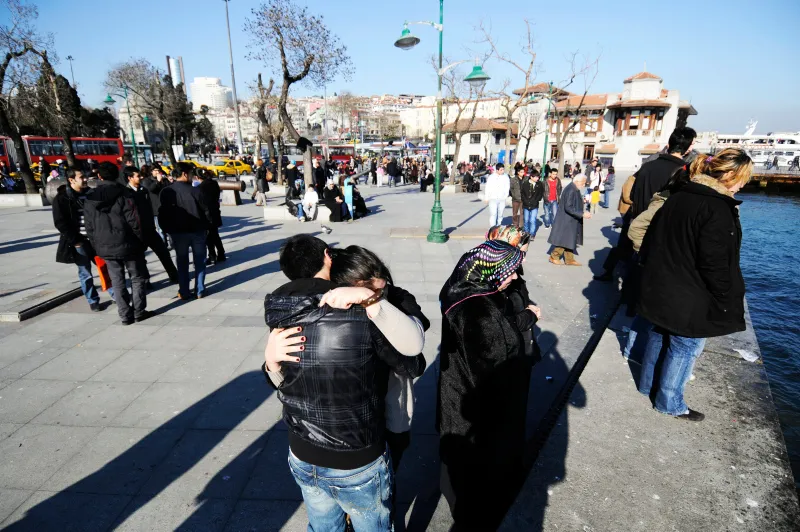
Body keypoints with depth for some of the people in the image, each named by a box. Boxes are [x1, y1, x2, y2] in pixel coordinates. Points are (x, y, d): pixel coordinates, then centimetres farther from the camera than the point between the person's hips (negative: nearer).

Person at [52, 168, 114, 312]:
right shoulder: (61, 198, -7)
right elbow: (60, 223, -9)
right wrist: (74, 240, -13)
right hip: (79, 242, -4)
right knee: (85, 273, 6)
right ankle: (93, 300, 16)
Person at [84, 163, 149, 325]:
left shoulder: (90, 198, 7)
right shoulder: (125, 194, -7)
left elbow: (89, 228, 8)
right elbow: (135, 222, -12)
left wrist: (97, 247, 14)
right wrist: (141, 242, -2)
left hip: (105, 247, 4)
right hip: (128, 244, -3)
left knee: (117, 282, 9)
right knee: (138, 278, 9)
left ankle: (125, 315, 13)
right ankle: (139, 312, 10)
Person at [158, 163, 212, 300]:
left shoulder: (166, 192, -4)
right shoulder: (194, 190, -14)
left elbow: (162, 213, 1)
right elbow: (206, 210, -10)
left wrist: (167, 229, 13)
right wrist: (208, 225, 5)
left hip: (177, 232, 3)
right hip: (197, 230, -2)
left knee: (182, 262, 12)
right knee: (199, 262, 9)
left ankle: (184, 292, 16)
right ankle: (200, 290, 12)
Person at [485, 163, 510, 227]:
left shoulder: (506, 177, 4)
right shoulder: (491, 177, -2)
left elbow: (507, 187, 8)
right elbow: (488, 188, 2)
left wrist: (506, 196, -2)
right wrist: (486, 198, 2)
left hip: (502, 199, 3)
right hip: (493, 199, -3)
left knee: (500, 215, 10)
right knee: (493, 214, -12)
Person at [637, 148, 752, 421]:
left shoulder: (678, 196, 5)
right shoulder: (718, 209, -21)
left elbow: (655, 239, 13)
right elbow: (716, 264, -22)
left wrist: (655, 273, 21)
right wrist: (726, 301, -12)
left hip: (661, 288, 8)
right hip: (691, 299, -8)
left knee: (660, 336, 22)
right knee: (685, 348, 8)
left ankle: (649, 384, 37)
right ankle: (669, 402, 22)